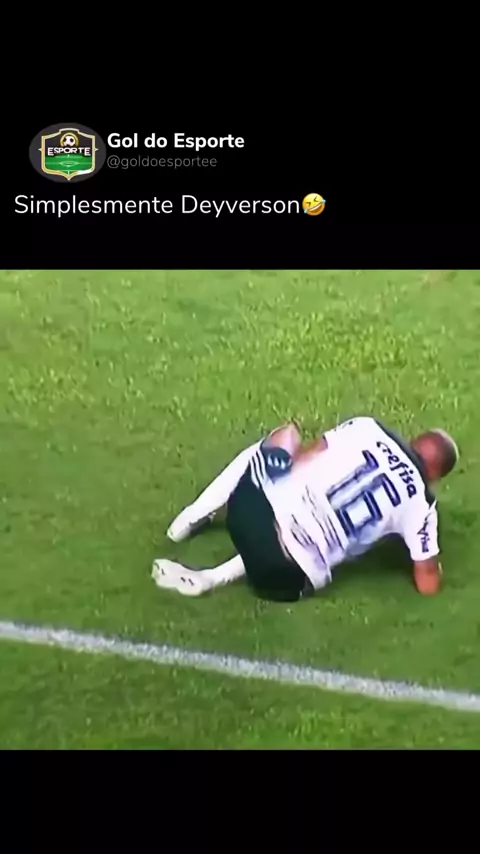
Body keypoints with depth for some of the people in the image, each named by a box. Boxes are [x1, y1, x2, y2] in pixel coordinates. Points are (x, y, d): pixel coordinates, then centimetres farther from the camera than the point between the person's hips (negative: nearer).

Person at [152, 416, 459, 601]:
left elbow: (301, 460, 6)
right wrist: (430, 559, 33)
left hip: (254, 504, 1)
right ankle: (210, 579, 12)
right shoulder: (421, 503, 6)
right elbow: (428, 583, 13)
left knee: (285, 434, 28)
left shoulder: (366, 428, 6)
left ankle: (194, 517, 31)